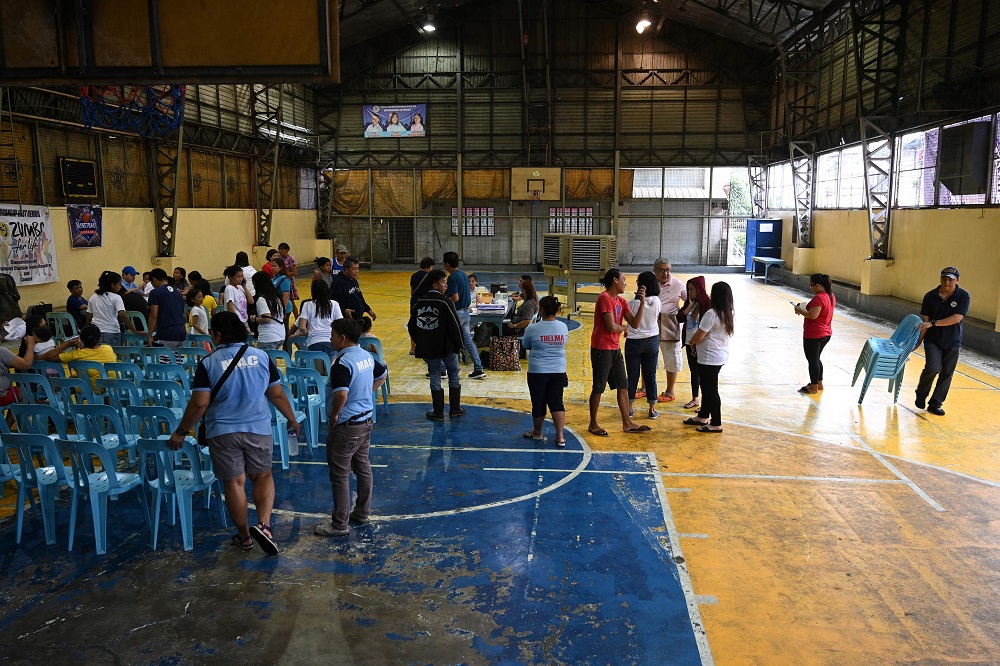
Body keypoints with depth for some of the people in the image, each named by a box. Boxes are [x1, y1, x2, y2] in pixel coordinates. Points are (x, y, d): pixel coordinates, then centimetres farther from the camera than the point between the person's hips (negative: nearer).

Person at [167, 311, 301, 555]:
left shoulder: (208, 363, -8)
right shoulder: (261, 357, -2)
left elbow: (199, 403, -11)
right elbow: (277, 394, 3)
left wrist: (181, 432, 1)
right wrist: (292, 419, 16)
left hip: (223, 432, -1)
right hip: (258, 428, 2)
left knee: (234, 483, 12)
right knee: (262, 476, 17)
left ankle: (244, 536, 23)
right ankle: (264, 524, -3)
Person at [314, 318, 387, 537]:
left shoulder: (342, 363, -22)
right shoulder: (366, 356, 5)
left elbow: (341, 394, -34)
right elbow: (383, 374, 23)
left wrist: (334, 414, -17)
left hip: (346, 426, -9)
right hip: (366, 420, 9)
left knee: (340, 475, 1)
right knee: (363, 468, 18)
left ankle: (339, 524, 10)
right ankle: (362, 513, 31)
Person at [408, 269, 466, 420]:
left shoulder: (419, 303, 2)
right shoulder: (445, 302, -15)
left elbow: (411, 326, 8)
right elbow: (455, 325, -15)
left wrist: (421, 343, 17)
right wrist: (459, 343, -1)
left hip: (428, 349, 4)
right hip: (448, 348, -4)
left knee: (435, 377, 11)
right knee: (454, 376, 12)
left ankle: (438, 412, 13)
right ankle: (455, 409, 20)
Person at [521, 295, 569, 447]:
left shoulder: (533, 329, -13)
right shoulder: (563, 327, -2)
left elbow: (525, 346, 3)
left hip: (537, 371, -3)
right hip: (558, 370, 3)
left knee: (538, 402, 10)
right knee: (556, 402, 6)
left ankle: (537, 433, 26)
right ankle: (560, 436, 1)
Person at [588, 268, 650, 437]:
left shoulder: (621, 301, 12)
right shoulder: (605, 298, -15)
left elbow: (635, 323, 3)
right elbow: (612, 327, -22)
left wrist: (642, 303, -7)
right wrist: (623, 328, -2)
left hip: (615, 349, 9)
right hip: (602, 349, -9)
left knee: (623, 386, 12)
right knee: (598, 388, 1)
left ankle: (627, 423, 21)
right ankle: (593, 424, 14)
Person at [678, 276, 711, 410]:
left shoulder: (707, 303, -14)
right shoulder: (689, 303, 8)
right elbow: (679, 317, 0)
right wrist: (690, 306, -8)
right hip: (689, 343, 7)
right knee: (693, 371, 16)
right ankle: (695, 399, 27)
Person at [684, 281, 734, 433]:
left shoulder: (711, 314, -23)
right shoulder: (727, 314, 4)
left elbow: (698, 336, -17)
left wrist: (691, 342, 4)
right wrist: (697, 343, 12)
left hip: (710, 359, -9)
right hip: (721, 356, 9)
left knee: (711, 390, 2)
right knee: (707, 388, 20)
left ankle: (716, 424, 10)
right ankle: (702, 417, 33)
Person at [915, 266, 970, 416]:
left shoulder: (964, 296, -10)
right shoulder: (930, 296, -6)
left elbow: (956, 318, -20)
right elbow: (925, 320, -4)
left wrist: (933, 323, -25)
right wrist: (918, 340, -9)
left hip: (953, 342, 1)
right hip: (933, 340, -1)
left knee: (946, 374, 4)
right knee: (933, 367, -18)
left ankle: (935, 404, 17)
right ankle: (921, 395, 6)